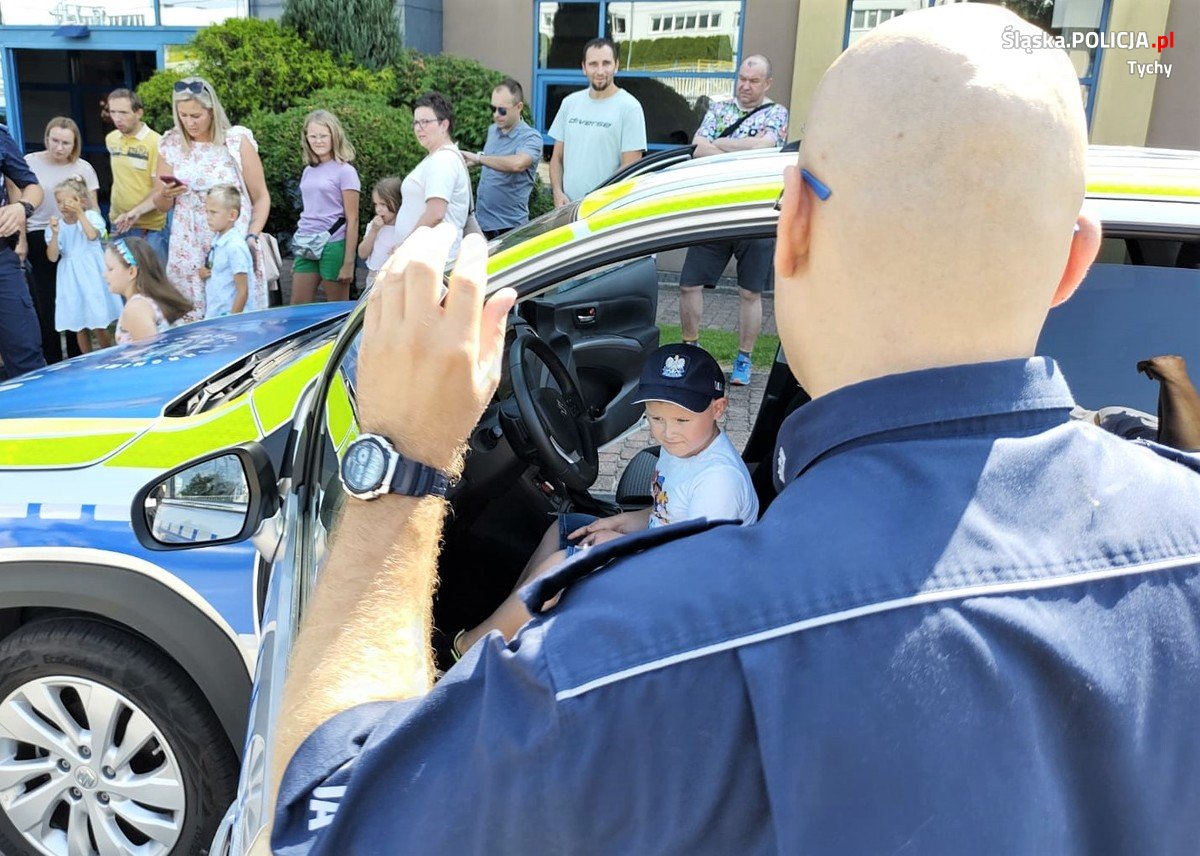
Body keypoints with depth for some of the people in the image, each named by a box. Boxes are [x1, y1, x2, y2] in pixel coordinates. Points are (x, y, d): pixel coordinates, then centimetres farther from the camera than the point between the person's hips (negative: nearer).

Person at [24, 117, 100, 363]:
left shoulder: (83, 168, 4)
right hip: (39, 239, -1)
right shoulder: (30, 163, 0)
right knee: (45, 302, 1)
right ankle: (51, 361, 10)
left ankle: (77, 358, 16)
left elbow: (93, 208, 9)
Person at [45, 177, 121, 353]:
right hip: (71, 278, 4)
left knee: (98, 325, -2)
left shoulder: (91, 216, -4)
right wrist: (55, 234, -16)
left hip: (91, 275, -3)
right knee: (79, 326, 9)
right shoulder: (57, 224, 3)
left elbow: (92, 235, -25)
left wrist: (79, 213, -23)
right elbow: (53, 257, -3)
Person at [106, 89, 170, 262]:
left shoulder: (156, 142, -12)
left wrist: (136, 212, -26)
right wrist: (114, 208, 19)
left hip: (150, 228, -6)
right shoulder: (111, 139, 7)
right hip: (118, 224, 6)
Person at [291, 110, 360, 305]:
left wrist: (348, 262, -12)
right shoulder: (308, 171, 14)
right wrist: (299, 252, 17)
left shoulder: (345, 171, -4)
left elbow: (352, 220, -7)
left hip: (333, 245, -6)